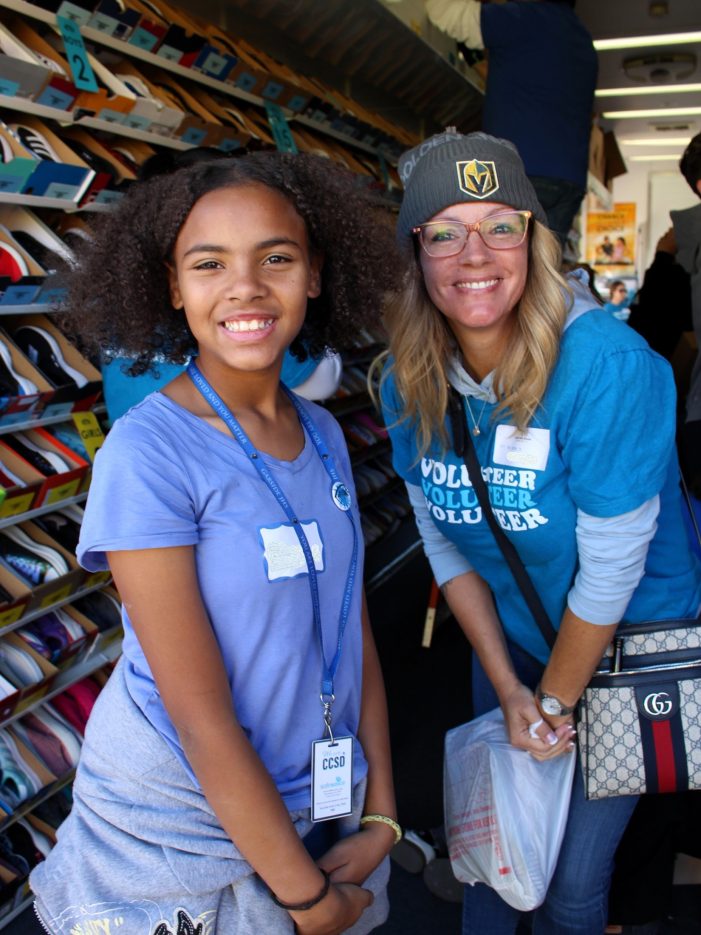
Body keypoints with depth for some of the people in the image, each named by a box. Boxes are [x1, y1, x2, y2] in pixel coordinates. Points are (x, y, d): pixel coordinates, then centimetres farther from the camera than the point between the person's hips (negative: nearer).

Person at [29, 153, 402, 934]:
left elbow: (354, 631, 1)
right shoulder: (147, 451, -21)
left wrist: (380, 816, 0)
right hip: (182, 836, -5)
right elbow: (202, 719, -20)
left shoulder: (322, 432, -2)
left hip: (320, 807, 5)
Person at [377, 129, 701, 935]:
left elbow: (613, 564, -24)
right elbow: (443, 542, -5)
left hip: (628, 647, -4)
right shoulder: (408, 384, -13)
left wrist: (552, 700, -12)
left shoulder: (603, 363, -30)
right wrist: (508, 687, -6)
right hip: (506, 637, 4)